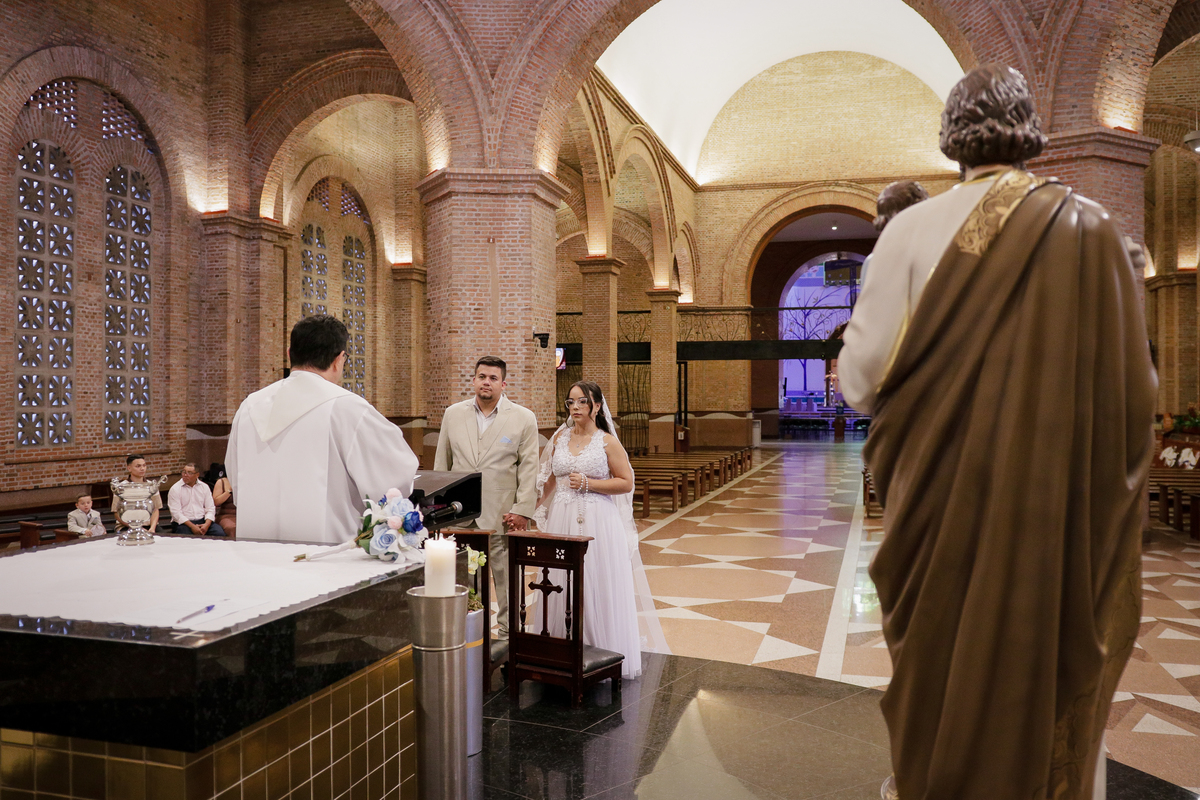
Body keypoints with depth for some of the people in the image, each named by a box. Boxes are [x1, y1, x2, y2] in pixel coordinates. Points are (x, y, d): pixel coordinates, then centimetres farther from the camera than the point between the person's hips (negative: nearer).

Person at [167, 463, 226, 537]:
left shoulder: (204, 487, 11)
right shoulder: (175, 489, 1)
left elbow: (210, 509, 7)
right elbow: (176, 512, -8)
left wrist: (207, 524, -13)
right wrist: (192, 526, -19)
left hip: (202, 520, 3)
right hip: (183, 522, -2)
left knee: (220, 533, -26)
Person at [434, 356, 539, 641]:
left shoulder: (523, 418, 1)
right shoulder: (453, 414, 9)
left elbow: (529, 468, -1)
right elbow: (441, 463, 13)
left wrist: (522, 511, -7)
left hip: (503, 515, -2)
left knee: (508, 580, 5)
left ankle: (508, 635, 19)